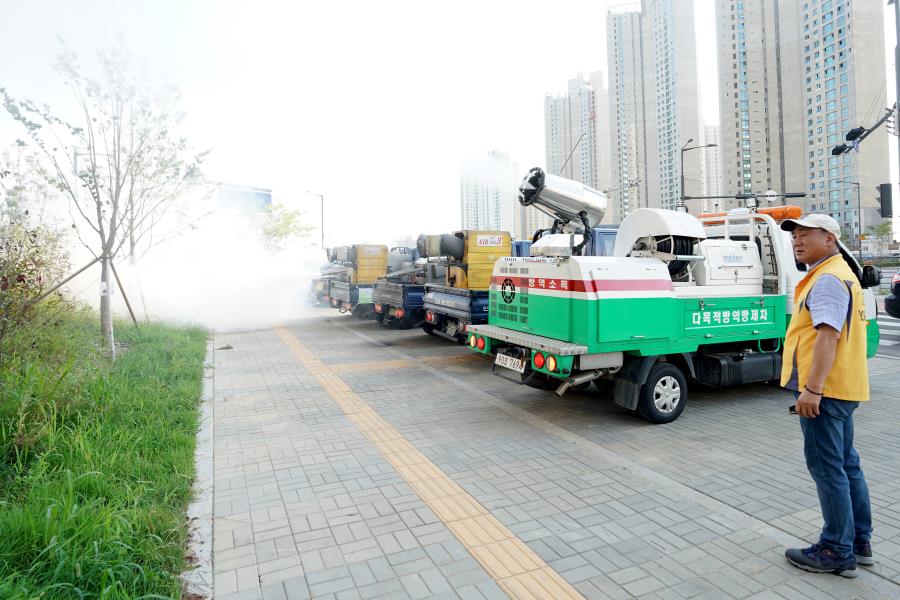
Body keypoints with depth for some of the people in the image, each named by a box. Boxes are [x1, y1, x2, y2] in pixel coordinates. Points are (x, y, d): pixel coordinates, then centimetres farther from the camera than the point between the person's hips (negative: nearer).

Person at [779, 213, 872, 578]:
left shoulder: (827, 279, -15)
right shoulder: (838, 274, 19)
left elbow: (828, 335, -25)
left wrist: (811, 388, -27)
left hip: (824, 391, -11)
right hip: (841, 388, 11)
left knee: (828, 469, -2)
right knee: (846, 465, 17)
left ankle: (837, 552, 8)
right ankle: (860, 543, 29)